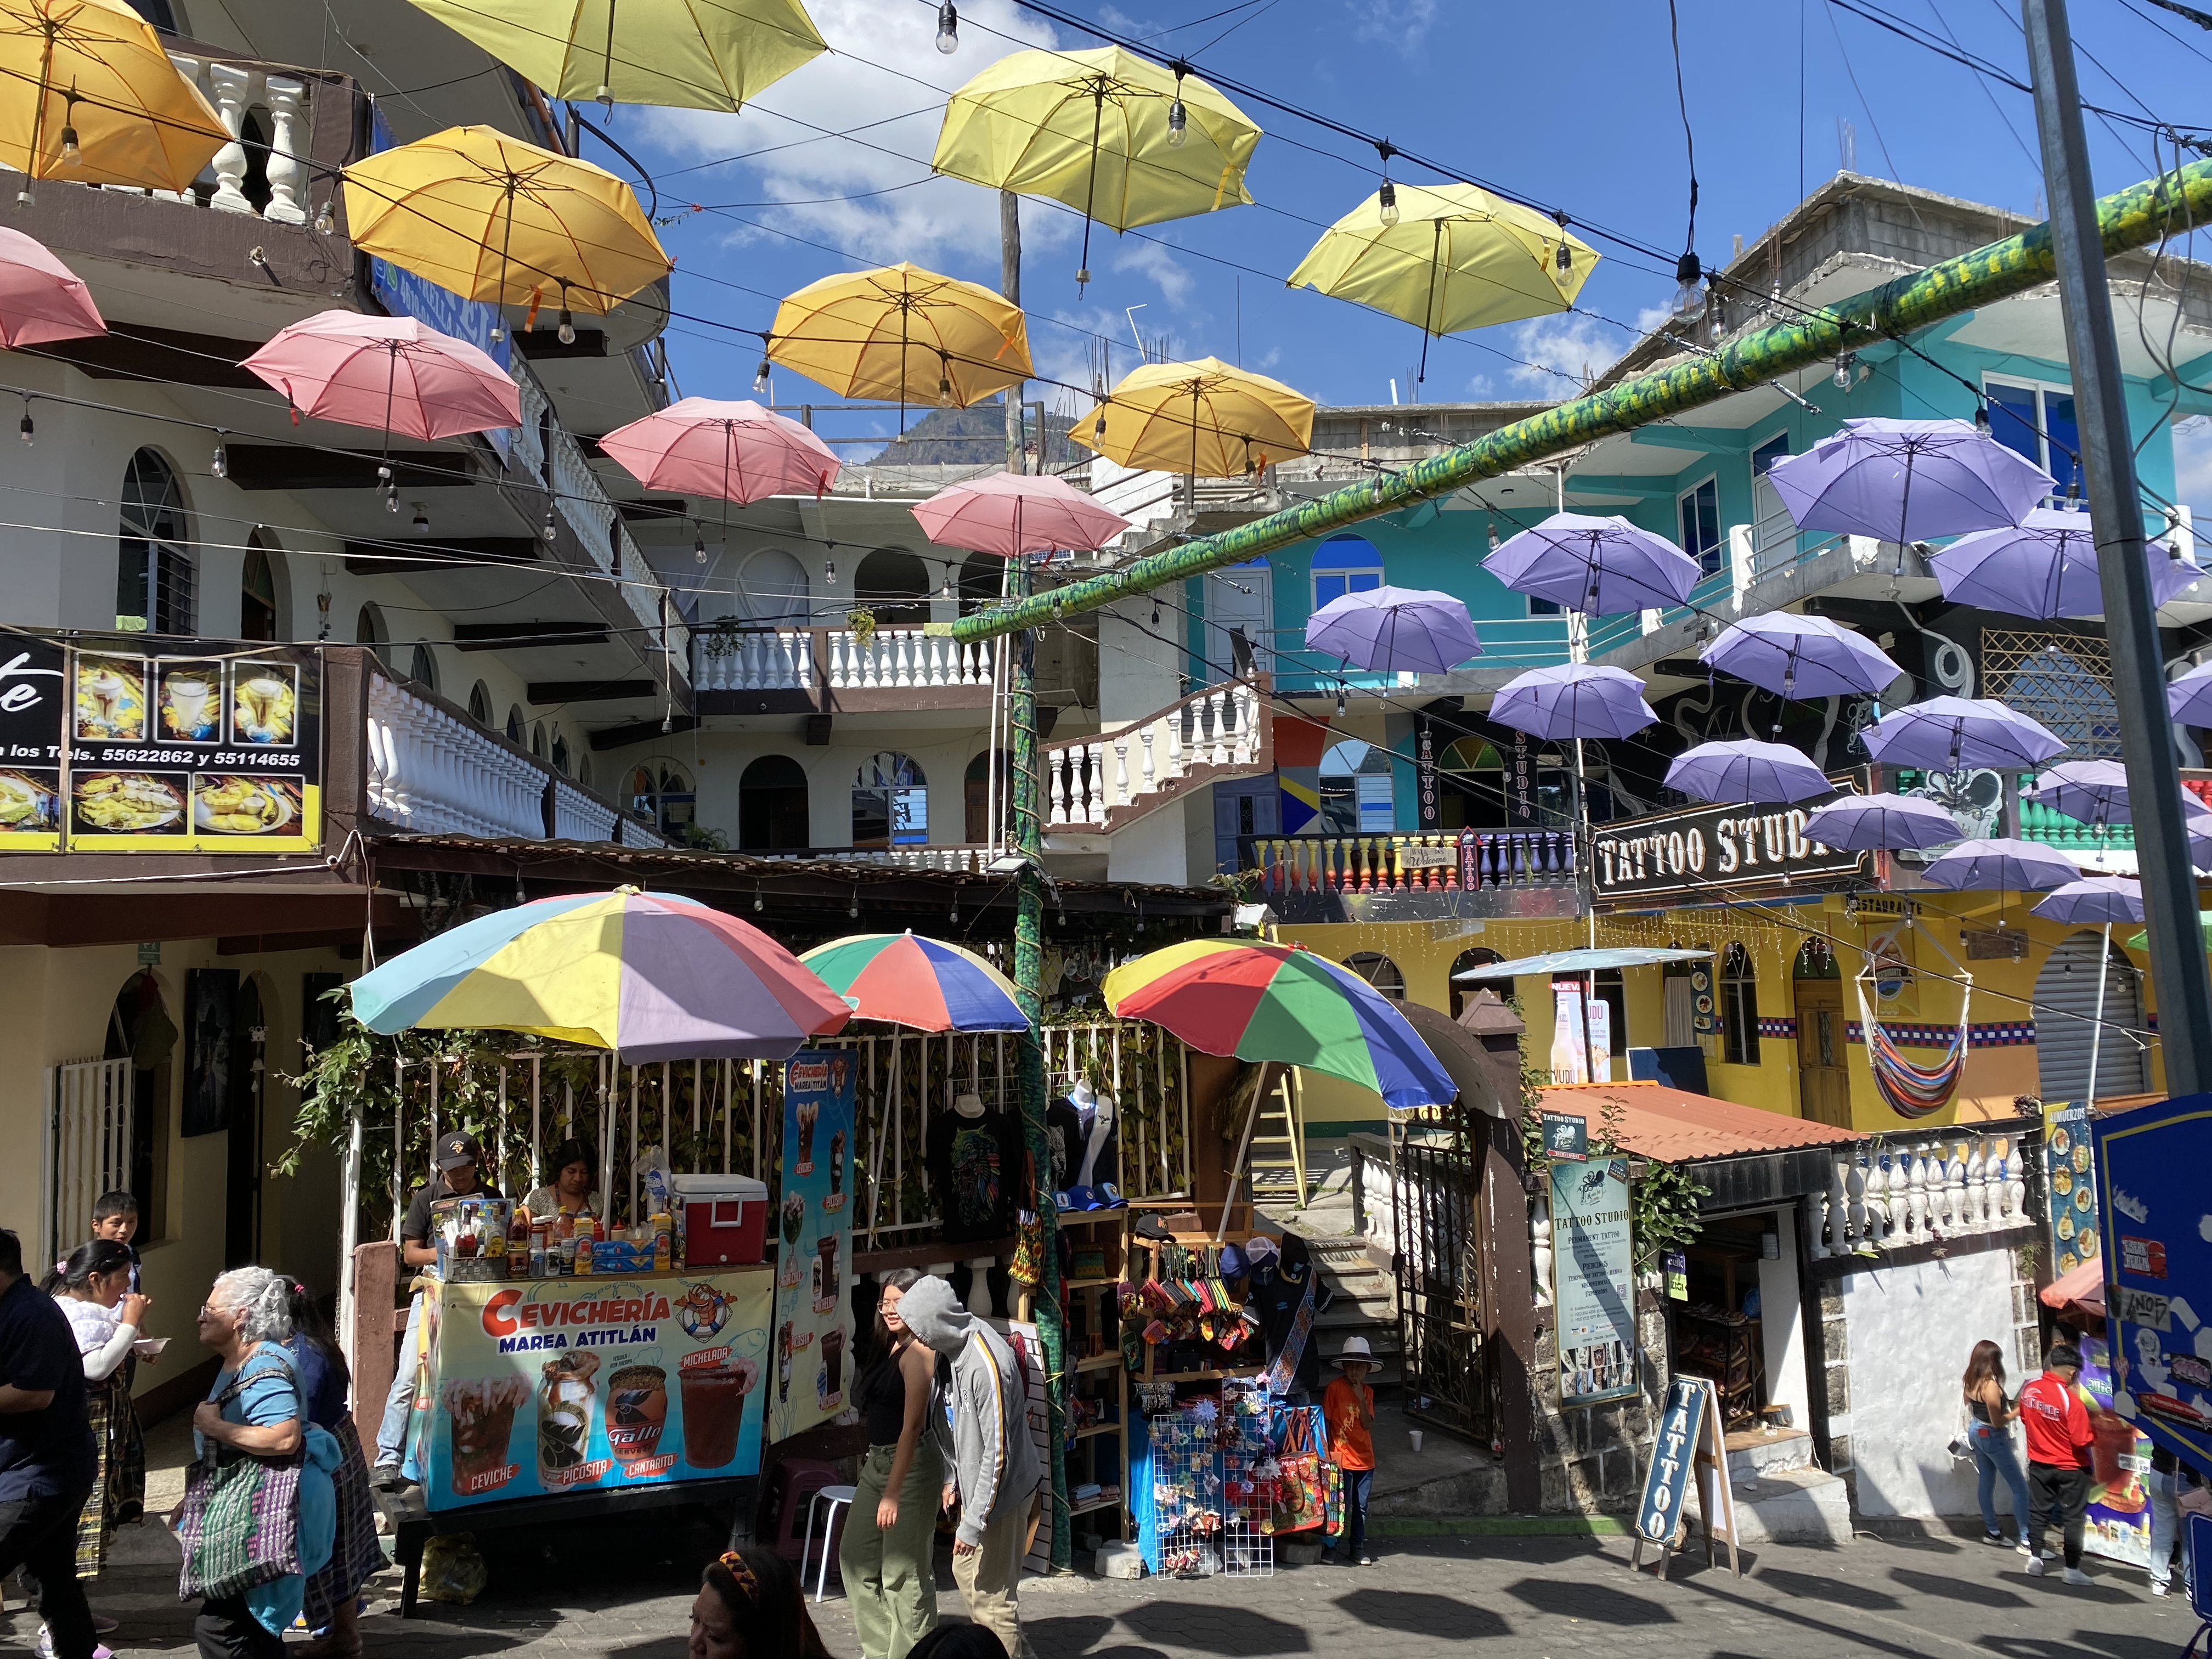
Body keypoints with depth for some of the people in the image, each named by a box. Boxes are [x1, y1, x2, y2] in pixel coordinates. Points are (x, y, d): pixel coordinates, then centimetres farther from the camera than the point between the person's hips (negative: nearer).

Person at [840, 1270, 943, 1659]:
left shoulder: (917, 1352, -18)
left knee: (904, 1572, -2)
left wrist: (893, 1493, -23)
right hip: (878, 1460, 10)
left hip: (911, 1465, -10)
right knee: (856, 1556, 18)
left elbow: (913, 1425, -22)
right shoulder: (890, 1347, 9)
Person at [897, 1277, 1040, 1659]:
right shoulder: (962, 1345, -1)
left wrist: (974, 1523, -22)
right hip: (975, 1487, 10)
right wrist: (954, 1480, 14)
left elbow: (997, 1453, -27)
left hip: (1000, 1494, -10)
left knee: (991, 1597, 0)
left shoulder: (987, 1367, -30)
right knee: (965, 1572, 23)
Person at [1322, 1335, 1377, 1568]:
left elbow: (1367, 1424, -4)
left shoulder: (1367, 1392, 6)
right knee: (1341, 1505, -2)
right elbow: (1325, 1421, -7)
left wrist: (1361, 1399, -15)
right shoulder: (1335, 1388, -9)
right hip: (1342, 1459, -5)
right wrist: (1329, 1451, -12)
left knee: (1361, 1506, 11)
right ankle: (1330, 1546, 11)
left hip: (1365, 1459, 5)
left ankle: (1357, 1548, 22)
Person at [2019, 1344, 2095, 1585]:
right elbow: (2081, 1441, -21)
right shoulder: (2071, 1400, -25)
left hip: (2039, 1464, 5)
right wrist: (2090, 1435, -2)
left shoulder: (2029, 1390, -6)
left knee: (2038, 1511, 15)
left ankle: (2035, 1557, 22)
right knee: (2072, 1517, 7)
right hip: (2070, 1468, -5)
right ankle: (2072, 1568, 13)